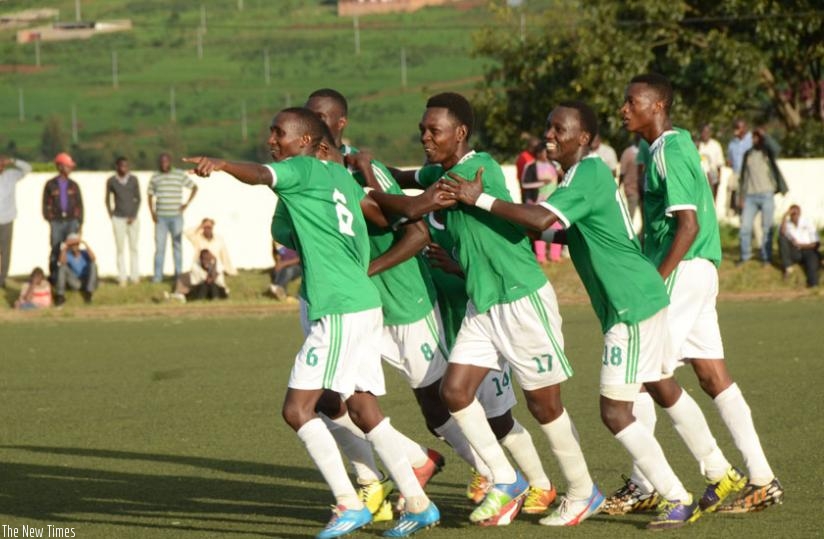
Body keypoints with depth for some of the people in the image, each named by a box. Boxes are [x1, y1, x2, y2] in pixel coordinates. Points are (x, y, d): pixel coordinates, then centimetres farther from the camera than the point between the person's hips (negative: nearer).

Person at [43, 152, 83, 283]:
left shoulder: (74, 185, 7)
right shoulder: (50, 185, 2)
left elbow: (79, 205, 8)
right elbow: (46, 204, 3)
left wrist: (79, 223, 1)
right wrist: (49, 222, -5)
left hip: (71, 222, 1)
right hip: (56, 222, -1)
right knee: (55, 252, -3)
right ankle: (53, 277, 6)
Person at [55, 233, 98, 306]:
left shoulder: (84, 253, 3)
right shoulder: (67, 254, 2)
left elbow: (93, 259, -19)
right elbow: (62, 262, -21)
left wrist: (85, 245, -18)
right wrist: (64, 248, -18)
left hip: (87, 282, 0)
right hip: (74, 283, 0)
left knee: (93, 264, -21)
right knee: (62, 267, -21)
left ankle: (88, 293, -28)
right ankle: (60, 295, -26)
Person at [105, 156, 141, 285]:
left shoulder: (133, 180, 3)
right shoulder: (111, 181, 1)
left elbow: (138, 198, 6)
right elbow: (107, 199, 11)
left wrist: (133, 216, -3)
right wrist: (111, 215, 4)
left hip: (132, 218, 1)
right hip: (118, 218, -1)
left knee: (134, 247, 1)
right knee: (120, 249, -2)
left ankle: (135, 276, 6)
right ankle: (122, 277, 0)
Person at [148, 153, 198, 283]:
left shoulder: (180, 175, 3)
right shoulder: (155, 177, 8)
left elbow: (194, 187, 10)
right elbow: (150, 196, 13)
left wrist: (187, 203, 0)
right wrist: (152, 212, 0)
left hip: (176, 217, -1)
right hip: (160, 217, 1)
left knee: (177, 245, 2)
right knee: (159, 246, -4)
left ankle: (178, 274, 6)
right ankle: (157, 275, -3)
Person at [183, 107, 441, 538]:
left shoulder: (301, 169, -6)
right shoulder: (339, 175, 18)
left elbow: (261, 176, -27)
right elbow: (384, 215, 27)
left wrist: (221, 165, -44)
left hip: (339, 309, -10)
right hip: (363, 303, 10)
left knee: (297, 408, -7)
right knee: (363, 409, 13)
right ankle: (418, 504, 14)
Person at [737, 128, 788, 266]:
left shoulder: (767, 152, 3)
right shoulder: (748, 154, 13)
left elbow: (775, 148, -23)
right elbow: (743, 177, 14)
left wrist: (764, 135, -21)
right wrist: (741, 197, 9)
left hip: (766, 194, -3)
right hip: (750, 196, 3)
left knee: (767, 227, -1)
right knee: (745, 227, -1)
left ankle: (766, 257, 8)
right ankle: (745, 254, 15)